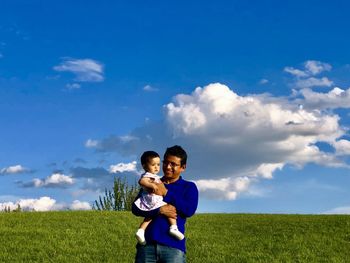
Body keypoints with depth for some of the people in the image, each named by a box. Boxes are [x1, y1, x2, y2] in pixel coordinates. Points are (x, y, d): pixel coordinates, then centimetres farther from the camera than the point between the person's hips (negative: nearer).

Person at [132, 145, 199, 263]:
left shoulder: (189, 187, 12)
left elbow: (189, 210, -6)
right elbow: (135, 208, 5)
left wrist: (166, 193, -7)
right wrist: (160, 210, -12)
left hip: (173, 246, -2)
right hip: (147, 243, 2)